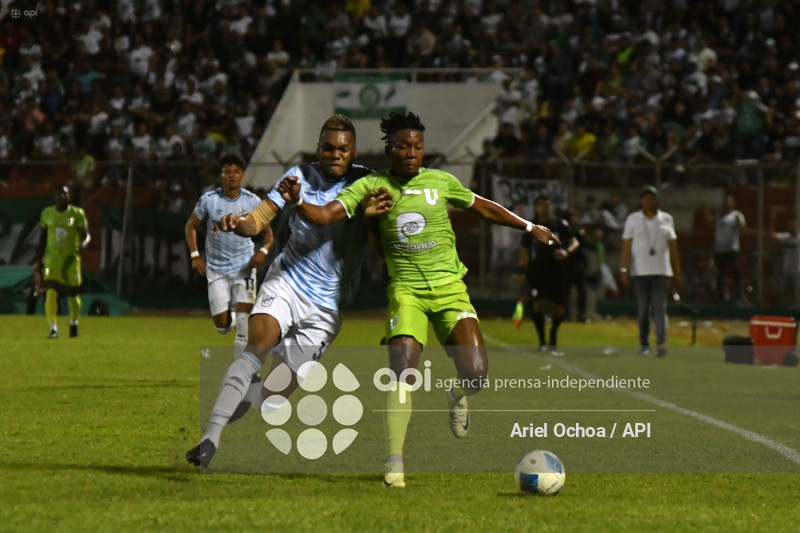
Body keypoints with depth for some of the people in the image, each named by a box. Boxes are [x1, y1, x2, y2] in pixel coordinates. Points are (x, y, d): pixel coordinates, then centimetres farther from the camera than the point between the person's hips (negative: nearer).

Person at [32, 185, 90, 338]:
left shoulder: (77, 214, -1)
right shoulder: (47, 214, 5)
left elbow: (86, 235, -1)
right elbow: (42, 239, 14)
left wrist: (83, 244, -25)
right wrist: (38, 261, 13)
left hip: (71, 258, -1)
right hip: (52, 258, 1)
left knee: (73, 295, 8)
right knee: (51, 294, -16)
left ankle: (73, 323, 35)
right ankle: (53, 328, -11)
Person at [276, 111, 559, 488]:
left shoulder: (440, 182, 4)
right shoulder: (370, 186, -1)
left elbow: (484, 209, 20)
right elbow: (324, 216, -11)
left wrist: (530, 227, 28)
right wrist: (297, 201, -32)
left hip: (450, 288, 2)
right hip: (406, 291, -2)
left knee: (477, 375, -13)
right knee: (402, 372, -21)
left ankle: (457, 394, 27)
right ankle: (394, 462, -12)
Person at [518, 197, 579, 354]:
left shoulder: (560, 224, 2)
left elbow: (575, 242, 5)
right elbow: (524, 252, 9)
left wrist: (567, 251, -17)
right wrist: (522, 272, 1)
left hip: (556, 271, 0)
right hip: (536, 271, 0)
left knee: (559, 308, -1)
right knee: (537, 303, -17)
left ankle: (553, 335, 27)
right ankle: (542, 340, -5)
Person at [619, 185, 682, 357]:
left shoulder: (666, 219, 10)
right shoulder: (632, 219, 7)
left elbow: (673, 246, 12)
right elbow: (626, 246, 3)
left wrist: (677, 270, 9)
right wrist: (624, 269, -4)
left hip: (661, 270, 0)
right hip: (640, 271, 0)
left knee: (660, 307, -11)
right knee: (642, 309, 2)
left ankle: (661, 343, -21)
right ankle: (644, 345, 11)